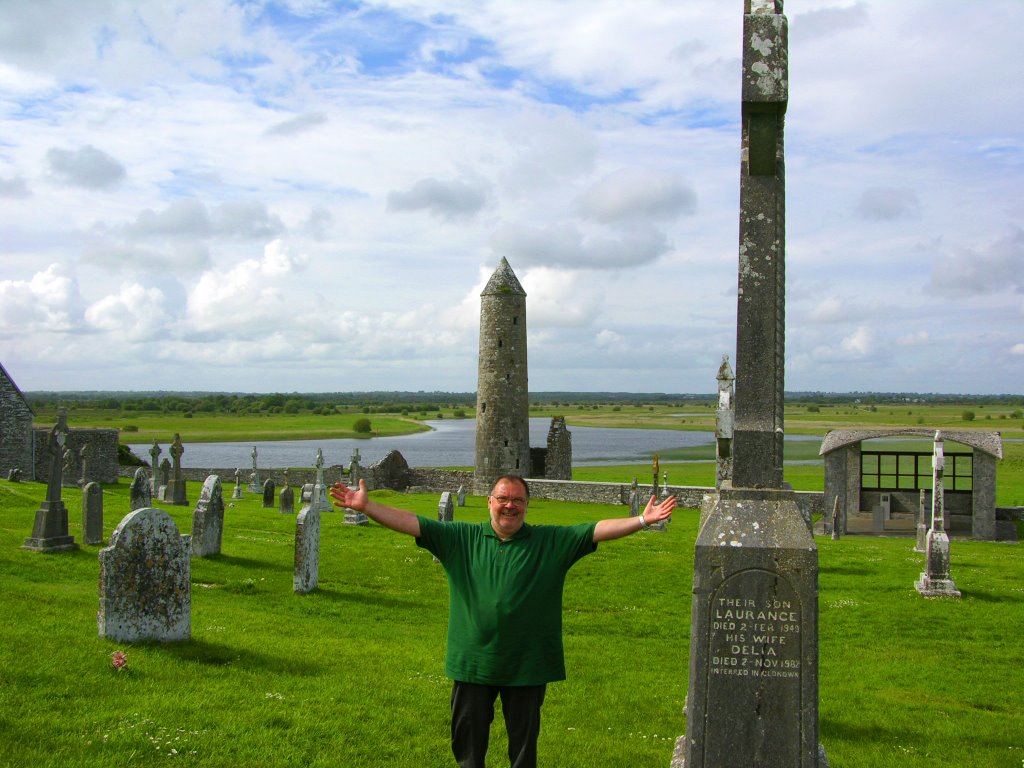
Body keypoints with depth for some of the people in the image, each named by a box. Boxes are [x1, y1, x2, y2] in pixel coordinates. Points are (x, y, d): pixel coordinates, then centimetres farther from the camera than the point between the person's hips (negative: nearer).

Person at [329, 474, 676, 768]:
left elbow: (599, 530, -7)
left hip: (527, 666, 0)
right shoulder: (461, 538, 1)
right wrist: (366, 506, -11)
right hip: (473, 662, 1)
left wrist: (642, 520, -17)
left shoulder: (551, 542, 0)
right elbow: (412, 523, -3)